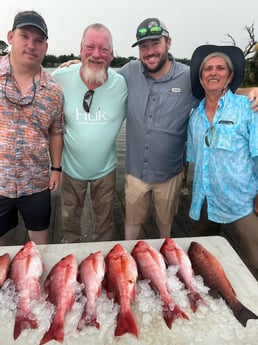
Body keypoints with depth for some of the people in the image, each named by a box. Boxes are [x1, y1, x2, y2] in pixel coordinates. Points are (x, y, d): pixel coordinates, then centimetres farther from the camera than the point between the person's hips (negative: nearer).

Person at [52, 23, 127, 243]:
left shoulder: (122, 84, -15)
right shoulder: (60, 78, -16)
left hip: (105, 169, 0)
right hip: (72, 167, 0)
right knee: (70, 222, 23)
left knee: (105, 222, 23)